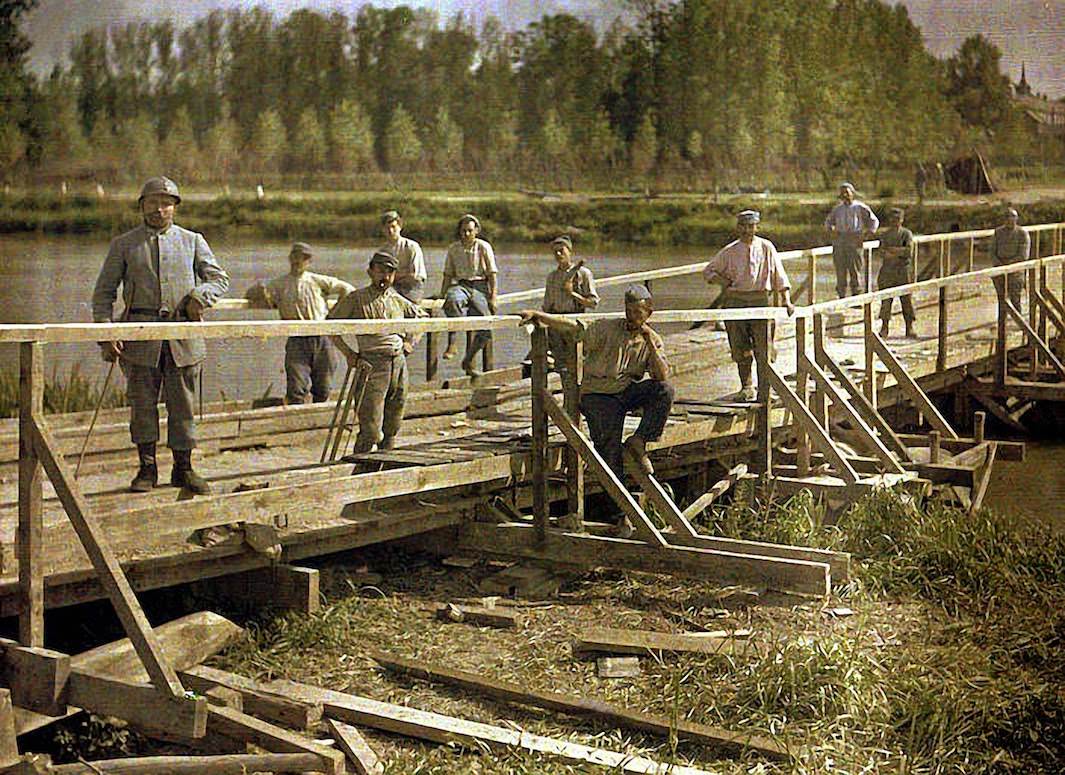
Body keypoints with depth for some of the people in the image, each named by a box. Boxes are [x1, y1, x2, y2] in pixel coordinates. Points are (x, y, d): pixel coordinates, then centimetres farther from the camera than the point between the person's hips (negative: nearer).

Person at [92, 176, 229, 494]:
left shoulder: (192, 241, 13)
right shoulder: (124, 244, 9)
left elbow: (220, 278, 12)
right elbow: (103, 292, 8)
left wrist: (200, 295, -10)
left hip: (184, 334, 1)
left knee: (182, 402, 3)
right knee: (142, 402, 1)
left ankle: (183, 468, 13)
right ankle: (147, 468, 11)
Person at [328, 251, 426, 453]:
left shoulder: (398, 300, 13)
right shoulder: (356, 299, -1)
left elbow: (421, 317, 30)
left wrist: (410, 341, 18)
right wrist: (348, 353, -3)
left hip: (399, 363, 5)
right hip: (372, 364, -5)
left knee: (392, 428, 10)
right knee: (371, 430, -11)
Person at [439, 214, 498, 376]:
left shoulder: (484, 247, 6)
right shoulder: (453, 248, 11)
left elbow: (492, 274, 5)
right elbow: (448, 275, 16)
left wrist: (493, 297, -2)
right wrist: (442, 294, 6)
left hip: (480, 286, 0)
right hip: (460, 285, 0)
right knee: (453, 300, -39)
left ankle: (468, 360, 5)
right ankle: (451, 344, -43)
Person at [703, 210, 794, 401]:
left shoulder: (767, 248, 3)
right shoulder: (729, 251, 4)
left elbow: (780, 275, 5)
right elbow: (708, 271, 13)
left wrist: (787, 300, -3)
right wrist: (723, 281, -5)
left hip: (760, 300, -1)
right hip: (735, 301, 1)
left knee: (763, 346, -3)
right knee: (740, 348, 4)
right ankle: (746, 386, 18)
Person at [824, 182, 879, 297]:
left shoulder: (860, 207, 3)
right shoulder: (837, 209, 14)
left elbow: (874, 221, 7)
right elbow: (828, 222, 29)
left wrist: (865, 236, -4)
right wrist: (831, 230, 7)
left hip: (854, 242, -3)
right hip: (839, 243, 4)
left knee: (855, 269, -5)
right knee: (840, 270, 2)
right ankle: (841, 296, 10)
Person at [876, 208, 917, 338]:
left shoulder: (907, 234, 2)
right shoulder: (884, 235, 8)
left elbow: (909, 251, -12)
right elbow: (883, 253, -7)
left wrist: (892, 249, -11)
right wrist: (900, 253, -14)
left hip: (903, 271, -1)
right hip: (887, 271, 1)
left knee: (906, 299, 0)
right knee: (886, 300, 0)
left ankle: (909, 328, 6)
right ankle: (884, 327, 8)